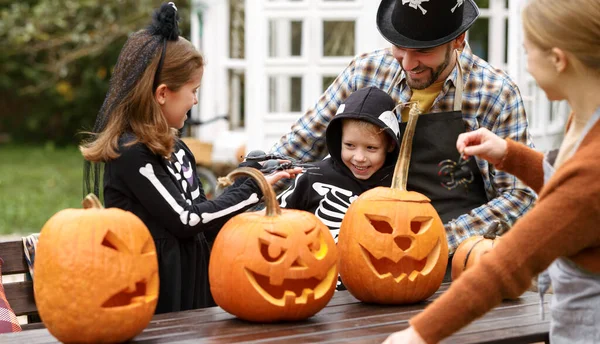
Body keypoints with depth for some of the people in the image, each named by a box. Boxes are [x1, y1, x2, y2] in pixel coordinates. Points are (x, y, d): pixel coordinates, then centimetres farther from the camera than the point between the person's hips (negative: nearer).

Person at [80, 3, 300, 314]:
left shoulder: (176, 149, 10)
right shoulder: (131, 154, -17)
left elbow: (199, 215, 11)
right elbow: (185, 221, -16)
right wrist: (252, 188, -10)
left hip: (191, 286, 8)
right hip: (154, 298, -8)